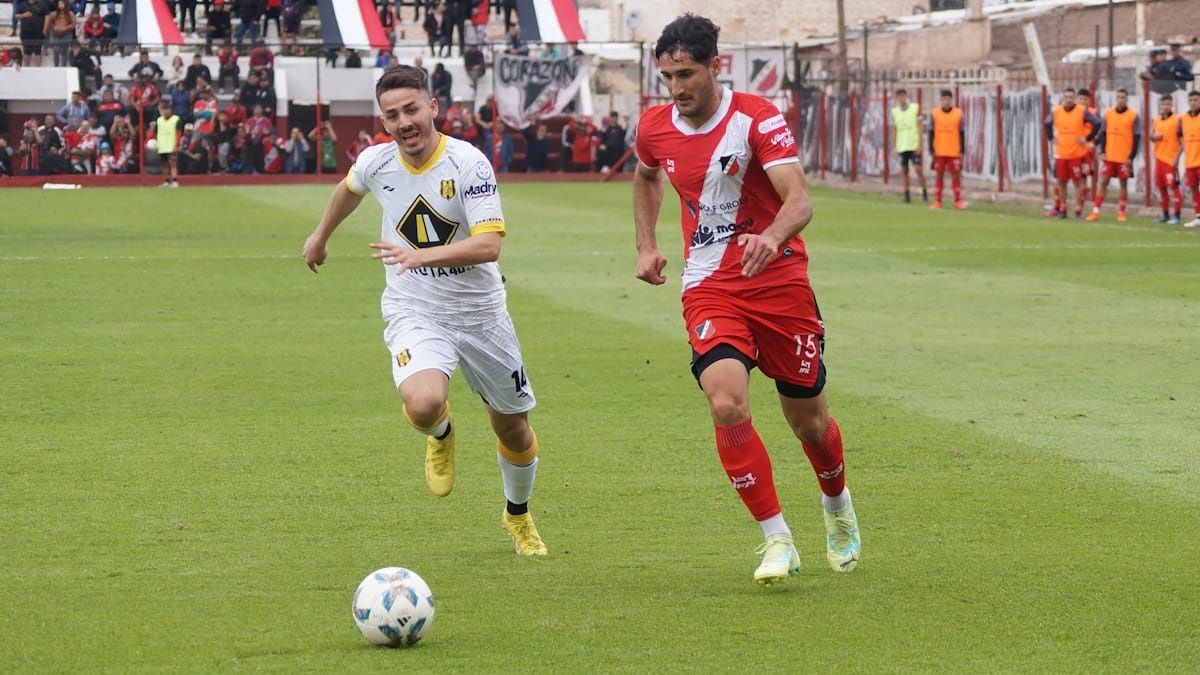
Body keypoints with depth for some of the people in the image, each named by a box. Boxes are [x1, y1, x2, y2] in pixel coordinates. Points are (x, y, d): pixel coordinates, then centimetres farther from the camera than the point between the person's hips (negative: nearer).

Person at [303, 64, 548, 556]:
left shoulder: (469, 164, -19)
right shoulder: (376, 163, -6)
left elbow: (488, 245, -27)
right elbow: (349, 189, 20)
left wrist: (421, 256, -39)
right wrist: (321, 235, 36)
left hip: (480, 312, -1)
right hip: (413, 313, 1)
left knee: (513, 426, 12)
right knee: (423, 404, -30)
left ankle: (518, 516, 43)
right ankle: (441, 434, 10)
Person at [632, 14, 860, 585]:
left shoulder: (757, 118, -14)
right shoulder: (655, 128, 0)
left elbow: (799, 200, -26)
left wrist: (772, 236, -46)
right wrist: (646, 245, 16)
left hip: (779, 283, -2)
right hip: (709, 291, 2)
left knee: (807, 420, 9)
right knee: (726, 404, -23)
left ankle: (838, 506, 42)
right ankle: (776, 540, -13)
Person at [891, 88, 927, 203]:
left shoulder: (916, 108, -1)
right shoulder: (895, 112, 9)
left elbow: (920, 127, -2)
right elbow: (895, 130, 13)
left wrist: (919, 144, -8)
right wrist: (895, 146, 7)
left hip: (914, 145, -3)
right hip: (902, 146, 3)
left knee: (918, 169, -9)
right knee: (904, 170, 4)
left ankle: (924, 192, 1)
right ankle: (907, 194, 9)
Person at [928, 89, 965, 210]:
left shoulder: (958, 114, 2)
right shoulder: (934, 114, 2)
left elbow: (961, 134, 5)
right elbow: (931, 133, 4)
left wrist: (962, 151, 1)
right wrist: (931, 150, -2)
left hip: (954, 152, 0)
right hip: (939, 152, 0)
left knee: (956, 176, 0)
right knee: (938, 176, 4)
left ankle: (958, 201, 5)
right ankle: (937, 201, 9)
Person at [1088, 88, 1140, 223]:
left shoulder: (1133, 116, -4)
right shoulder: (1108, 113, 5)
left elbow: (1136, 138, -5)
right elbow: (1103, 133, 10)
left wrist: (1131, 157, -10)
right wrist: (1102, 151, 0)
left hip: (1125, 158, -3)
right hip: (1109, 156, 3)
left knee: (1123, 184, 4)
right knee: (1103, 182, 0)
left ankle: (1121, 213, 12)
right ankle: (1095, 211, 0)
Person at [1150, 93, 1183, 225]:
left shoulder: (1177, 120, -6)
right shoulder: (1157, 120, 13)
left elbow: (1182, 141, -9)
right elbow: (1151, 136, 17)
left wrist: (1177, 157, -16)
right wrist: (1154, 136, -8)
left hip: (1171, 159, -7)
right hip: (1159, 158, 7)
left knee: (1173, 187, -8)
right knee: (1161, 187, 10)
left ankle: (1177, 216, -6)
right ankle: (1165, 214, 20)